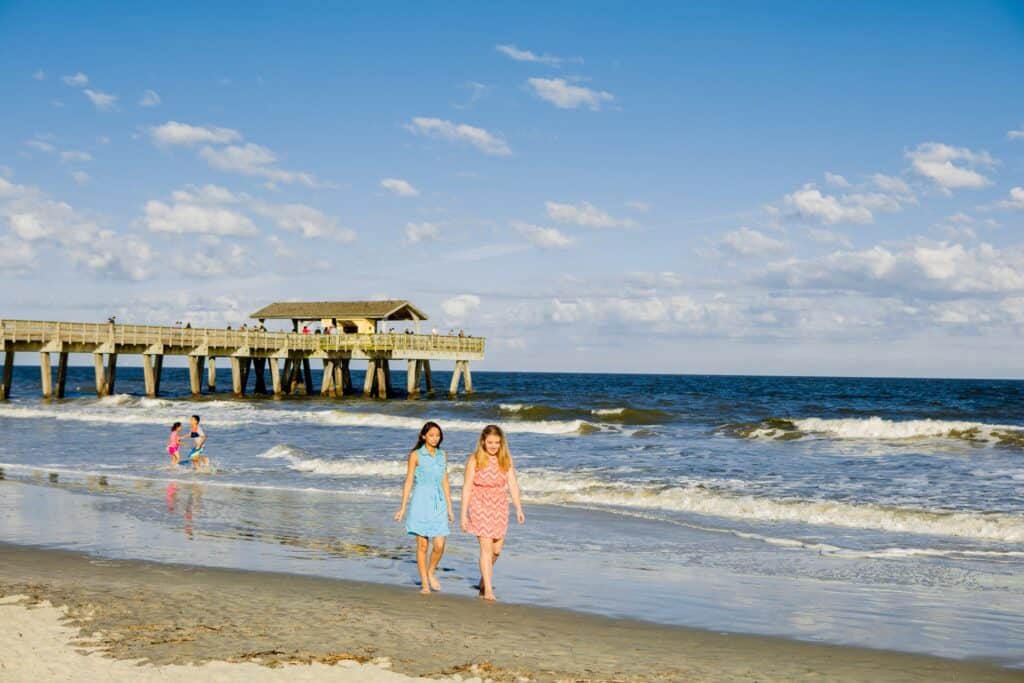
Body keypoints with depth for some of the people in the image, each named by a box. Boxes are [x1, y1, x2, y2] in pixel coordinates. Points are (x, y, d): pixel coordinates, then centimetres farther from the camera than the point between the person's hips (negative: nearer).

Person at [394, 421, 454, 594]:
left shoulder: (443, 455, 10)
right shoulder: (416, 455, -2)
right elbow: (408, 482, 0)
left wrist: (449, 508, 14)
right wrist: (403, 508, -3)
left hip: (438, 503, 3)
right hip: (421, 502, -3)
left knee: (439, 546, -5)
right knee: (422, 545, 0)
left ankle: (431, 573, 21)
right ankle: (425, 584, 11)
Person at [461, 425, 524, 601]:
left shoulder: (506, 460, 3)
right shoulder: (474, 460, -6)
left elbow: (513, 485, 1)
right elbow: (467, 488, -4)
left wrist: (519, 509, -7)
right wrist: (463, 514, -6)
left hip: (500, 507, 4)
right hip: (480, 506, -4)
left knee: (497, 549, 11)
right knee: (486, 547, -11)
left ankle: (484, 579, 37)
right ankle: (488, 589, -6)